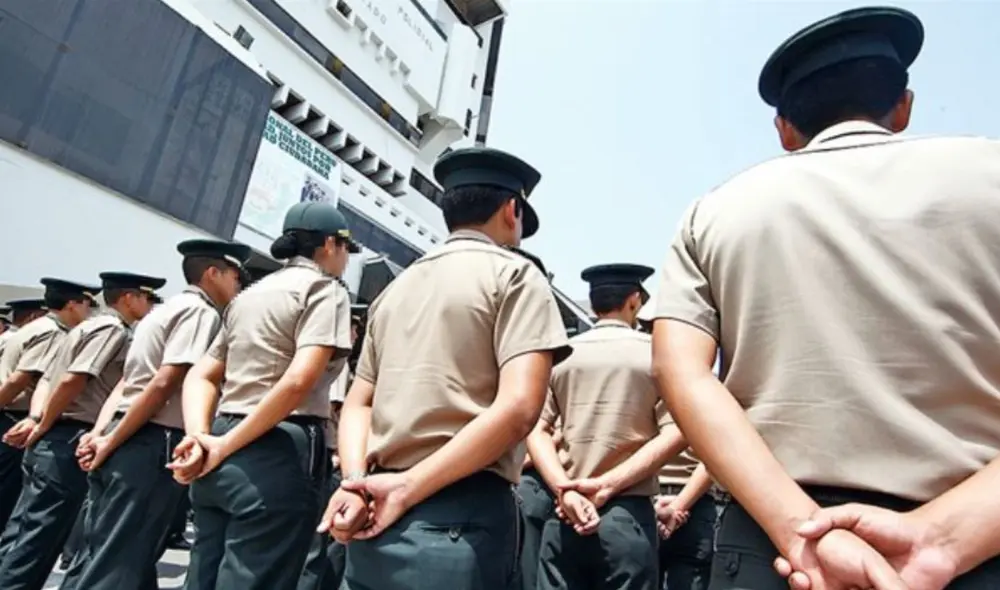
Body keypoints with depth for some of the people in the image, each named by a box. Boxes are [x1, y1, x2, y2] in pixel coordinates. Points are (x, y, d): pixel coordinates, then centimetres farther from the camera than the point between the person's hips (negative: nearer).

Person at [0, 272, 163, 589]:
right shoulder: (114, 329, -11)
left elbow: (47, 379, 19)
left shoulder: (89, 325, 20)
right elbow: (72, 380, -22)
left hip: (52, 441, 10)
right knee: (38, 537, -2)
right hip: (69, 441, -10)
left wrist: (36, 418, 5)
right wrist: (43, 427, -10)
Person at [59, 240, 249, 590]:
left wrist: (99, 434, 8)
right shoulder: (202, 312, -9)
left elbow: (127, 382, 16)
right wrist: (111, 442, -13)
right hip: (153, 447, -9)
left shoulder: (164, 310, 20)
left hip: (126, 444, 9)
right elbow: (164, 384, -19)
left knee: (101, 555, 16)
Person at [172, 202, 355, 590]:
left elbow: (202, 376, 14)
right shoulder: (325, 290, -5)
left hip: (222, 458, 8)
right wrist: (227, 446, -12)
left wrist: (199, 438, 1)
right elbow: (299, 380, -20)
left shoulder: (250, 294, 19)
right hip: (278, 455, -8)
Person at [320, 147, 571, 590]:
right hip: (461, 519, -6)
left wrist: (354, 482, -2)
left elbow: (358, 403, 12)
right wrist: (407, 487, -13)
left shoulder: (394, 288, 16)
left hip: (376, 517, 6)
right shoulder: (514, 274, -4)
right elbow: (518, 407, -17)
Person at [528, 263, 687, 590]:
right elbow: (675, 434, -9)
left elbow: (536, 429, 0)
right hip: (628, 514, -2)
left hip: (565, 514, 3)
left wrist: (564, 489, -9)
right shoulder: (654, 352, 1)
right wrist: (606, 485, -11)